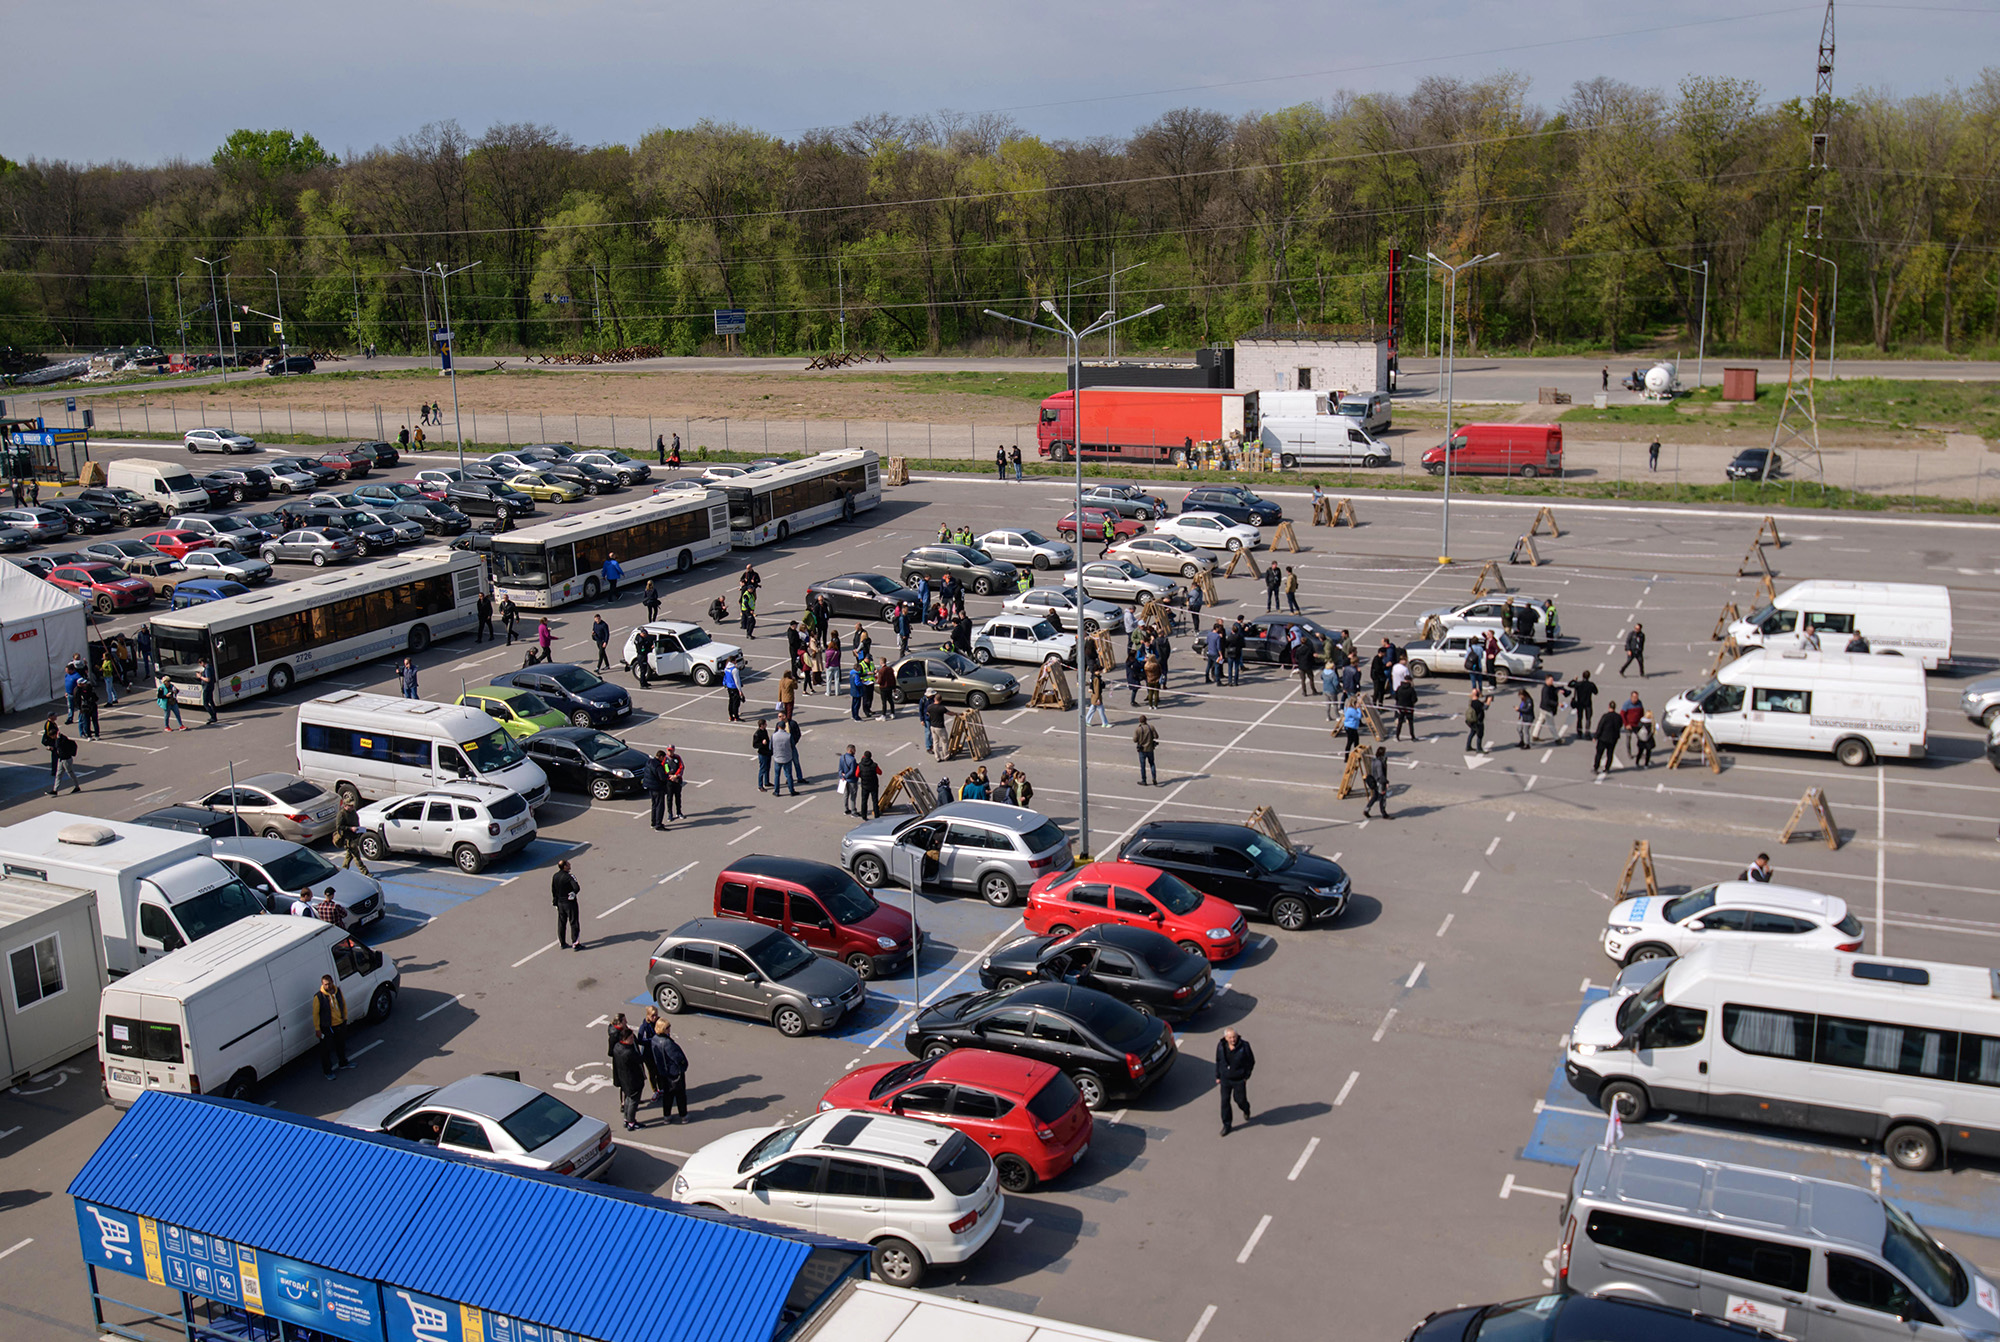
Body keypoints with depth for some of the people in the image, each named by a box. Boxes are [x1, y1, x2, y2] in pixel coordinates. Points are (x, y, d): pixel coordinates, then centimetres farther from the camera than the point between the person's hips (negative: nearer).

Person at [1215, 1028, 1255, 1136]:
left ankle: (1246, 1109, 46)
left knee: (1240, 1099, 8)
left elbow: (1251, 1061, -7)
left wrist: (1246, 1076, -7)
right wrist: (1218, 1076, 7)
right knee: (1225, 1101, 3)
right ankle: (1226, 1125, 18)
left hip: (1239, 1079, -2)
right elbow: (1218, 1061, 4)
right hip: (1225, 1079, 2)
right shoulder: (1221, 1046, -10)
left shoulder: (1244, 1046, -18)